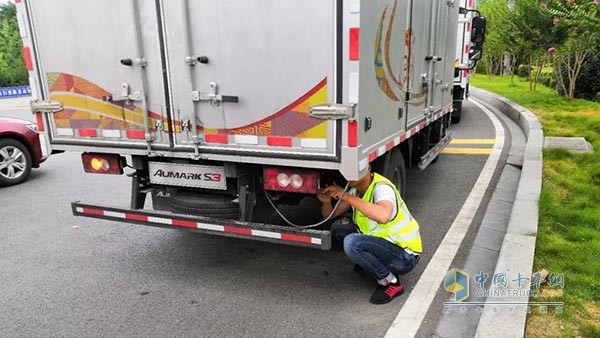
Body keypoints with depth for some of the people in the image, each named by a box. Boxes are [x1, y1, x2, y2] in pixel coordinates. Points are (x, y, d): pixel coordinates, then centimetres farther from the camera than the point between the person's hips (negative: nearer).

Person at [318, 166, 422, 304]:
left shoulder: (382, 187, -24)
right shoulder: (355, 189, 2)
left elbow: (383, 216, -47)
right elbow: (330, 215, 8)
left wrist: (348, 196, -37)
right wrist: (326, 201, -16)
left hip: (405, 256, -8)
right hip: (384, 242, 8)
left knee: (351, 243, -29)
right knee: (339, 228, -1)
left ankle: (391, 282, -9)